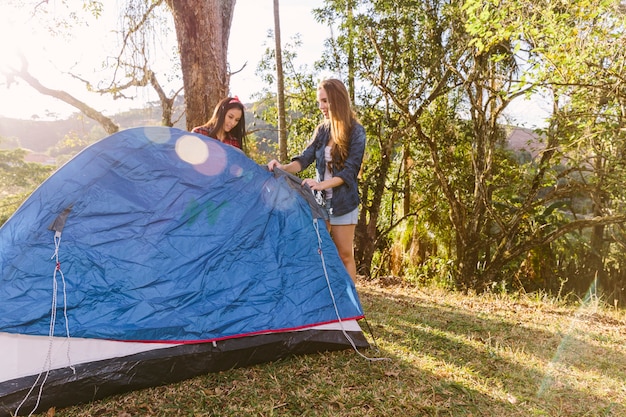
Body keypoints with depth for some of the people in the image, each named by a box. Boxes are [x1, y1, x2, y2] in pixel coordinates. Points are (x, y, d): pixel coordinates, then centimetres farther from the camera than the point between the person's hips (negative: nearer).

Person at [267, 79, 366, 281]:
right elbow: (305, 159, 1)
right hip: (319, 200, 5)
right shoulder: (321, 130, 7)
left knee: (344, 254, 4)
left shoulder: (356, 131, -8)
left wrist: (322, 185, -27)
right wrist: (284, 168, -18)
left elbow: (350, 170, -15)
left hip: (343, 201, -5)